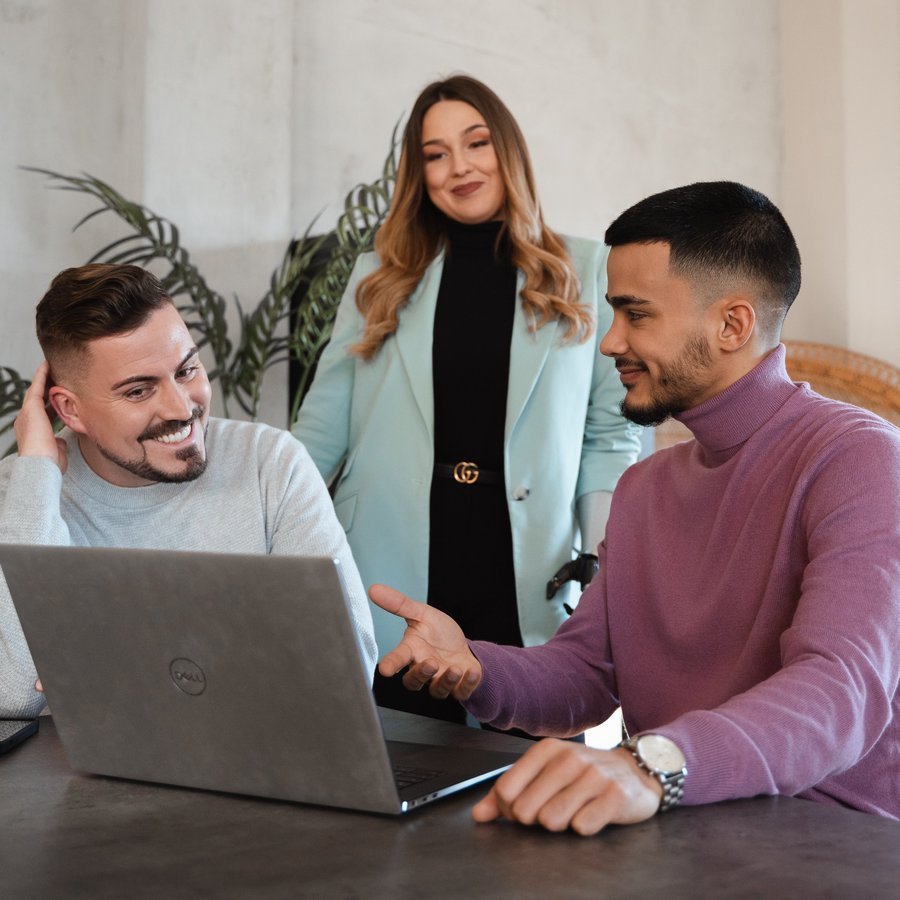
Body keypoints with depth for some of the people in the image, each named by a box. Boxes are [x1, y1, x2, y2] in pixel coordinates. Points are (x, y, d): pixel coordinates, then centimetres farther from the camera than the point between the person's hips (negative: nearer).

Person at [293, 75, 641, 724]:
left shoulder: (585, 274, 8)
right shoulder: (379, 280, 12)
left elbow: (612, 431, 6)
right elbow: (322, 430, 10)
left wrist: (605, 560, -5)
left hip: (531, 598, -1)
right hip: (393, 592, 1)